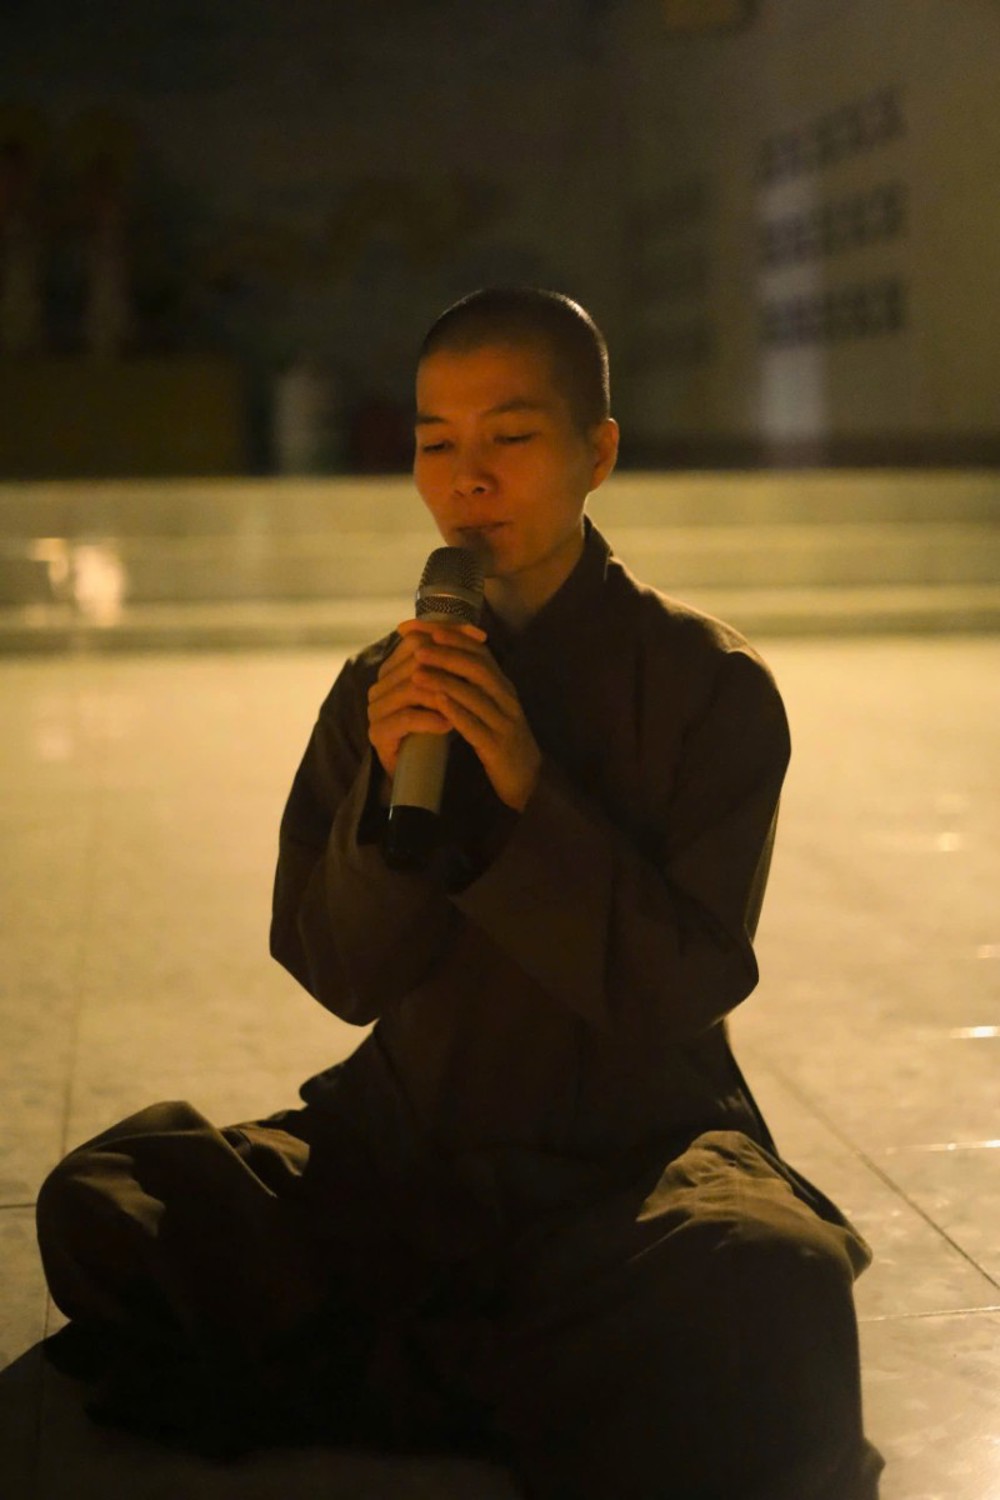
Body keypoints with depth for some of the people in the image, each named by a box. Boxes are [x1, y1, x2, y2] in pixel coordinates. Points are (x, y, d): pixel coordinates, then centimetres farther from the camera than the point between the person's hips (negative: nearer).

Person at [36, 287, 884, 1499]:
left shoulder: (708, 683, -8)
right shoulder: (380, 689, 2)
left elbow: (681, 992, -13)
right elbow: (345, 979, -2)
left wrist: (531, 792, -25)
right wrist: (386, 789, -20)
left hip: (636, 1153, -3)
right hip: (414, 1144, 3)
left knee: (771, 1283, -36)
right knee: (99, 1206, -15)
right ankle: (538, 1402, -10)